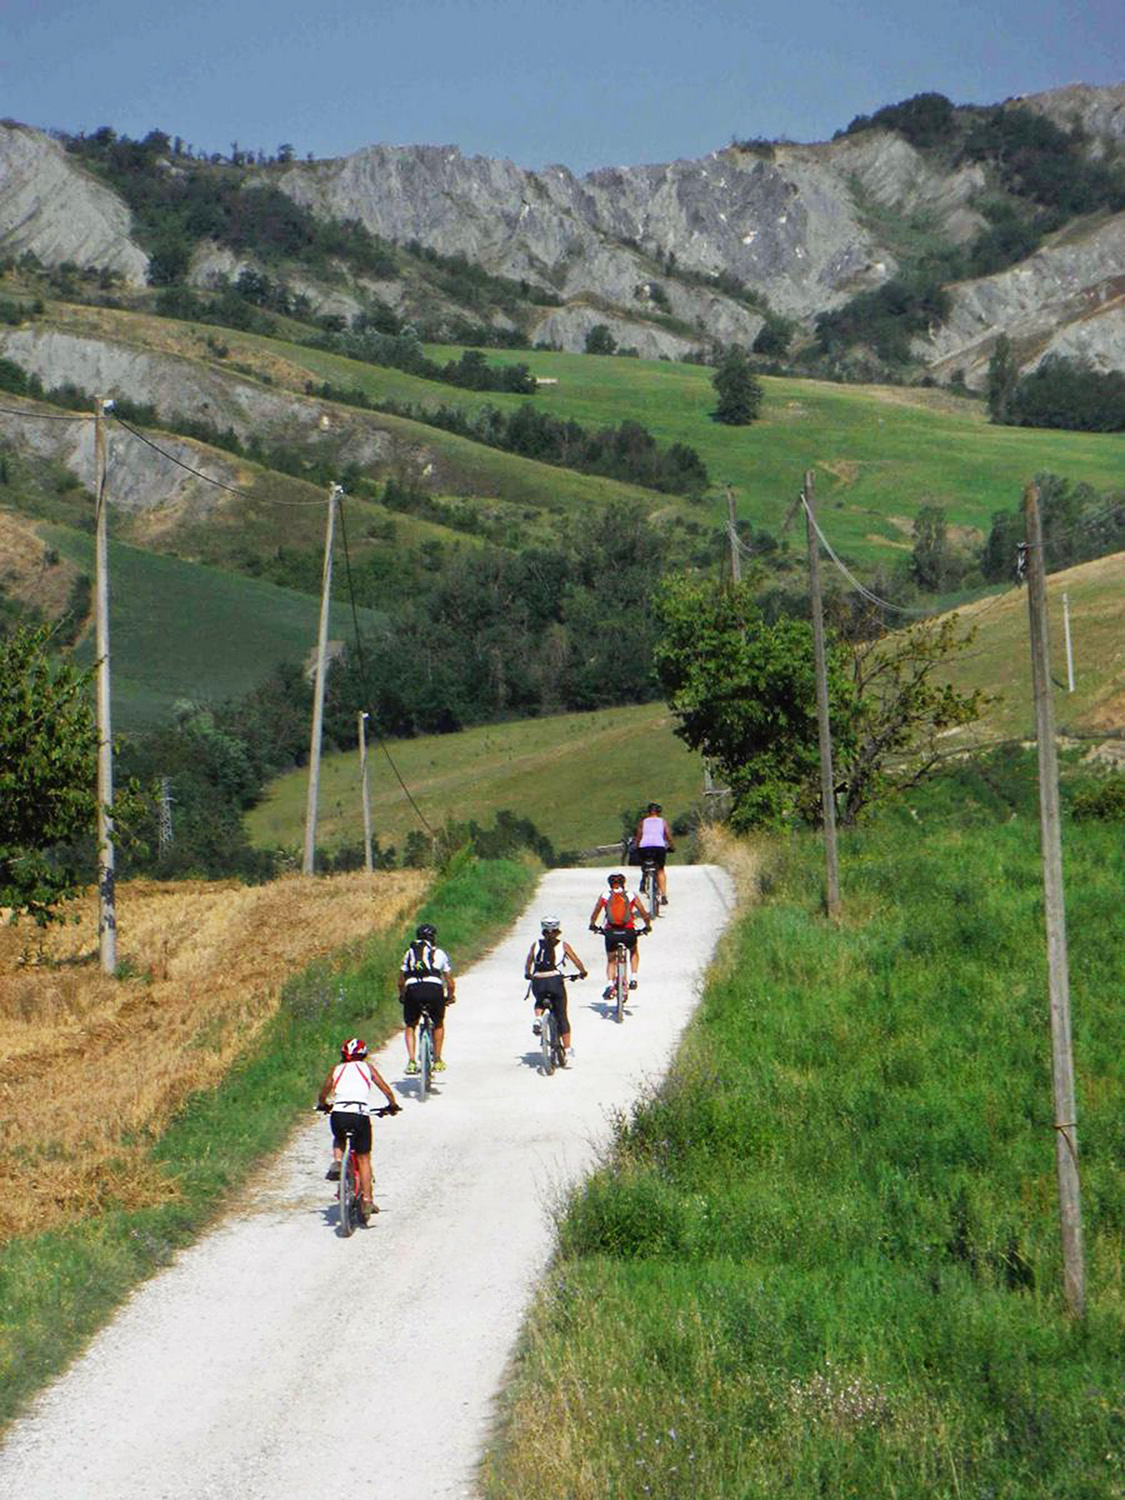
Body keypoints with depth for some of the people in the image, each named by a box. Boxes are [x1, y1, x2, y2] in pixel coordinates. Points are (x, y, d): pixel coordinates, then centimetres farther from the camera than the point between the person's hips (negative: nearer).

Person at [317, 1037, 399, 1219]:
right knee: (363, 1158, 10)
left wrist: (323, 1105, 46)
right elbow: (386, 1090, 14)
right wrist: (393, 1105, 32)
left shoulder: (337, 1070, 19)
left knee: (339, 1140, 34)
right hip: (360, 1115, -1)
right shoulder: (367, 1067, 17)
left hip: (338, 1115, 1)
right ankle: (367, 1200, 5)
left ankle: (337, 1162, 5)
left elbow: (323, 1095, 25)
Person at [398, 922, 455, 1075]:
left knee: (410, 1026, 22)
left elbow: (401, 982, 27)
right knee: (439, 1025, 26)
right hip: (434, 989, -1)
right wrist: (450, 996, 42)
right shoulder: (440, 953, 22)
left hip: (413, 989, 1)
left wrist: (402, 995, 44)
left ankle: (411, 1061, 6)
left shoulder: (409, 953, 25)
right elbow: (450, 983, 24)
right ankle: (437, 1061, 23)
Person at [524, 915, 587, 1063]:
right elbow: (577, 961, 7)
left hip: (538, 982, 2)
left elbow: (528, 964, 12)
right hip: (555, 981, -2)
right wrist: (582, 972, 24)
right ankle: (568, 1051, 5)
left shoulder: (536, 945, 13)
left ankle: (538, 1018, 4)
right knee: (562, 1016, 9)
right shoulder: (562, 945, 9)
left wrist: (528, 975, 31)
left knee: (540, 1002, 36)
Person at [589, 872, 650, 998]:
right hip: (628, 932, 0)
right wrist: (647, 927, 28)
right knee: (634, 952, 32)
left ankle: (609, 984, -3)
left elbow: (594, 914, 12)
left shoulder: (604, 896, 8)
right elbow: (644, 914, 10)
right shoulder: (631, 896, 8)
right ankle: (633, 979, 18)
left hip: (610, 932, 0)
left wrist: (593, 926, 31)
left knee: (610, 960, 20)